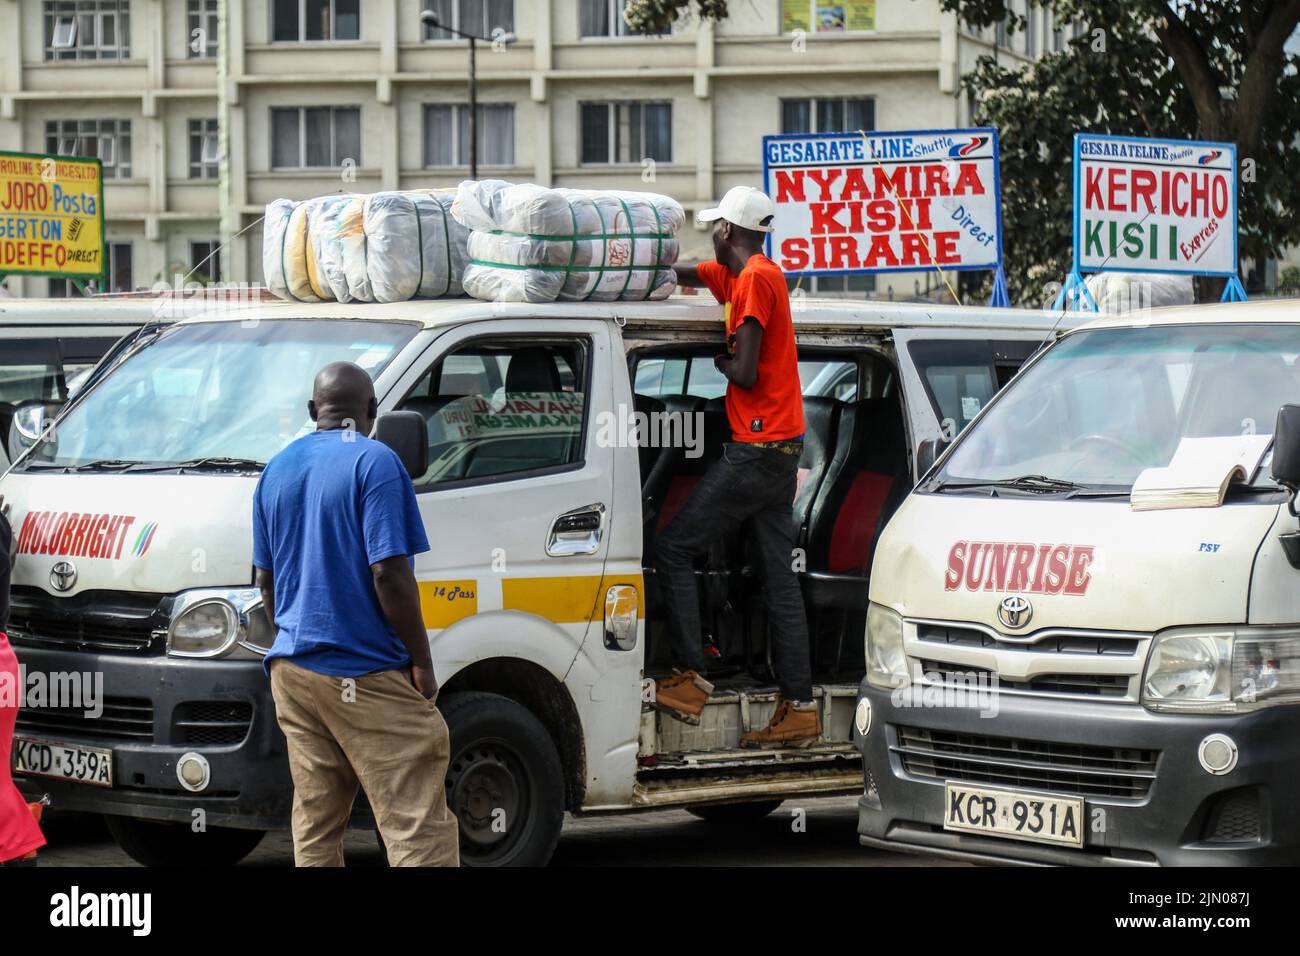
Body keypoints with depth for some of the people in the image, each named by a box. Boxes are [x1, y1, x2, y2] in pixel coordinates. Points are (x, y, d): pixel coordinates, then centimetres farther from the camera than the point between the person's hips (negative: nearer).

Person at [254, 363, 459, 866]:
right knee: (418, 825, -10)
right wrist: (422, 663, -10)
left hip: (293, 670, 7)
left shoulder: (277, 470, 13)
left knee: (314, 823, 11)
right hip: (366, 675, -7)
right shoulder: (374, 462, -10)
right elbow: (388, 572, -17)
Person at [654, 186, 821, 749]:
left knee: (673, 550, -3)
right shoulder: (748, 274, 16)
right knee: (780, 578, 6)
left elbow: (745, 374, -19)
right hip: (782, 449, 9)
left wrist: (720, 362, 1)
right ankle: (799, 709, 5)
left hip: (756, 445, -9)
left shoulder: (753, 279, -12)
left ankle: (690, 680, -5)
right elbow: (685, 275, 33)